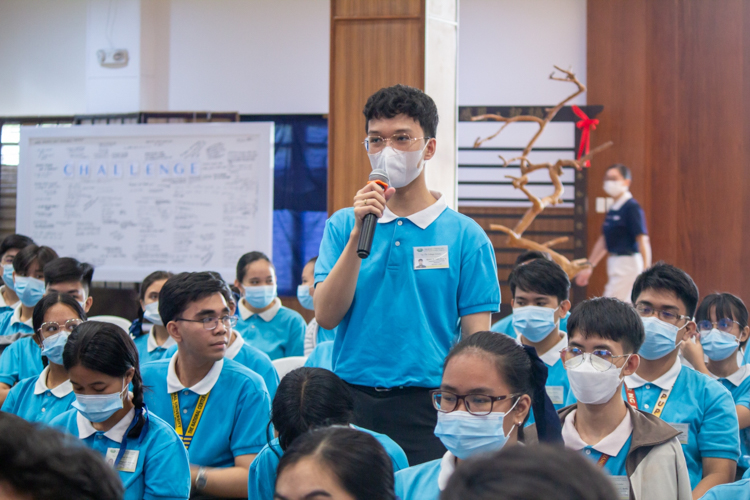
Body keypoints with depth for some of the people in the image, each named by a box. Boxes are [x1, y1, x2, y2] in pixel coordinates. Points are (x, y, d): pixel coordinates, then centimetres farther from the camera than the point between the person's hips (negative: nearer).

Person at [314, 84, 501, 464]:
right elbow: (327, 316, -3)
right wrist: (359, 233, -11)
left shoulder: (465, 235, 1)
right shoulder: (344, 225, 8)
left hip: (428, 408, -2)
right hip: (352, 402, 2)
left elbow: (477, 342, -1)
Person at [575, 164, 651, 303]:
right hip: (614, 264, 9)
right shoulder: (612, 210, 13)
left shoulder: (632, 207, -13)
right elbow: (604, 241, 21)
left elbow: (643, 240, -18)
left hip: (628, 264, -9)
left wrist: (646, 272, -23)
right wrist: (589, 266, 21)